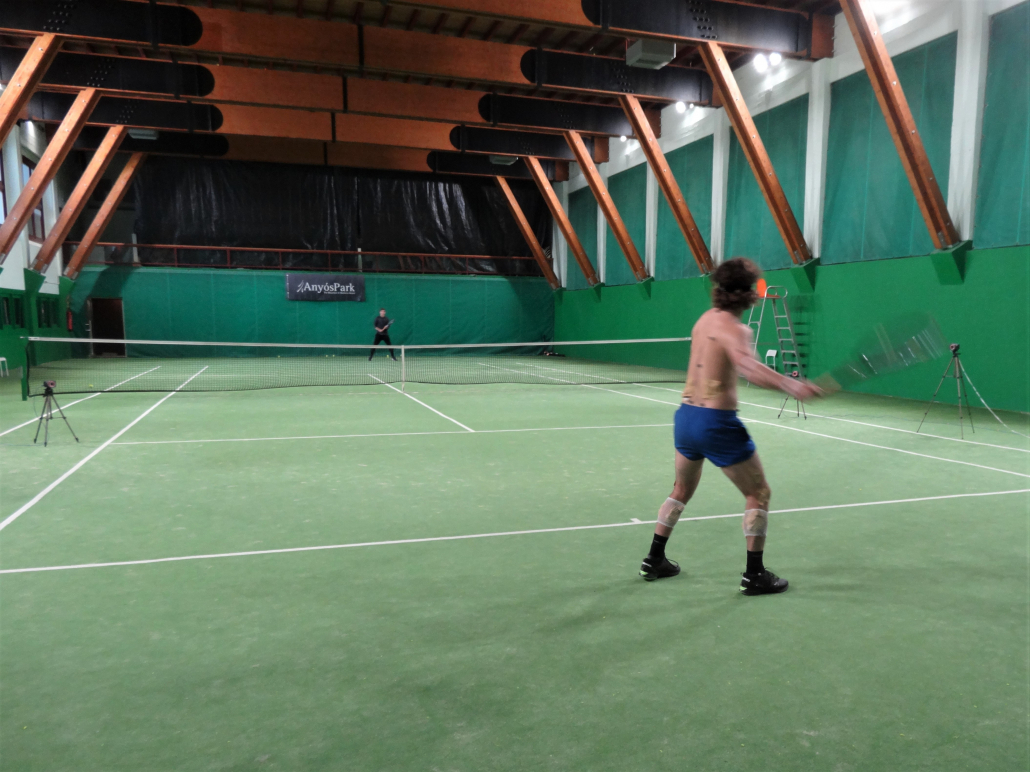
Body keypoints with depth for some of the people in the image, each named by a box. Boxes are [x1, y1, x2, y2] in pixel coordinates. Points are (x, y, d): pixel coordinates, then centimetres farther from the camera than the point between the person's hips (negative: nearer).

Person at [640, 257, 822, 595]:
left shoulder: (706, 318, 9)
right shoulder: (734, 329, -16)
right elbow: (748, 366, -36)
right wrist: (790, 385, -45)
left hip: (686, 415, 8)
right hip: (717, 422, -8)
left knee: (682, 490, 24)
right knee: (758, 493, 9)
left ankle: (654, 561, 29)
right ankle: (754, 575, 14)